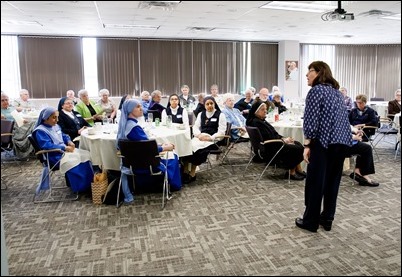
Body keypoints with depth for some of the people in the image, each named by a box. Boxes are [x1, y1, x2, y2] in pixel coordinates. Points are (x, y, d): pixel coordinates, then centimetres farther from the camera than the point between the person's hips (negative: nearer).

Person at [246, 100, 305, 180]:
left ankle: (299, 170, 8)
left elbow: (274, 133, 15)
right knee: (297, 149, -11)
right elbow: (269, 138, -22)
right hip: (268, 150, -10)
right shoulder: (256, 123, -20)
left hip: (272, 144, 10)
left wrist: (283, 138, -1)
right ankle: (291, 172, 5)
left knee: (298, 144, 5)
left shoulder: (262, 120, 11)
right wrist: (284, 140, -12)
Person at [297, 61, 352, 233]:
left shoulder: (316, 90, -7)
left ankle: (310, 221, 10)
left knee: (315, 181, 1)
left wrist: (307, 145, -11)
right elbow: (341, 118, 21)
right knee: (332, 180, 13)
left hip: (324, 141, -8)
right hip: (343, 141, 8)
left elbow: (311, 121, -15)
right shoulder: (336, 91, 18)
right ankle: (327, 219, 22)